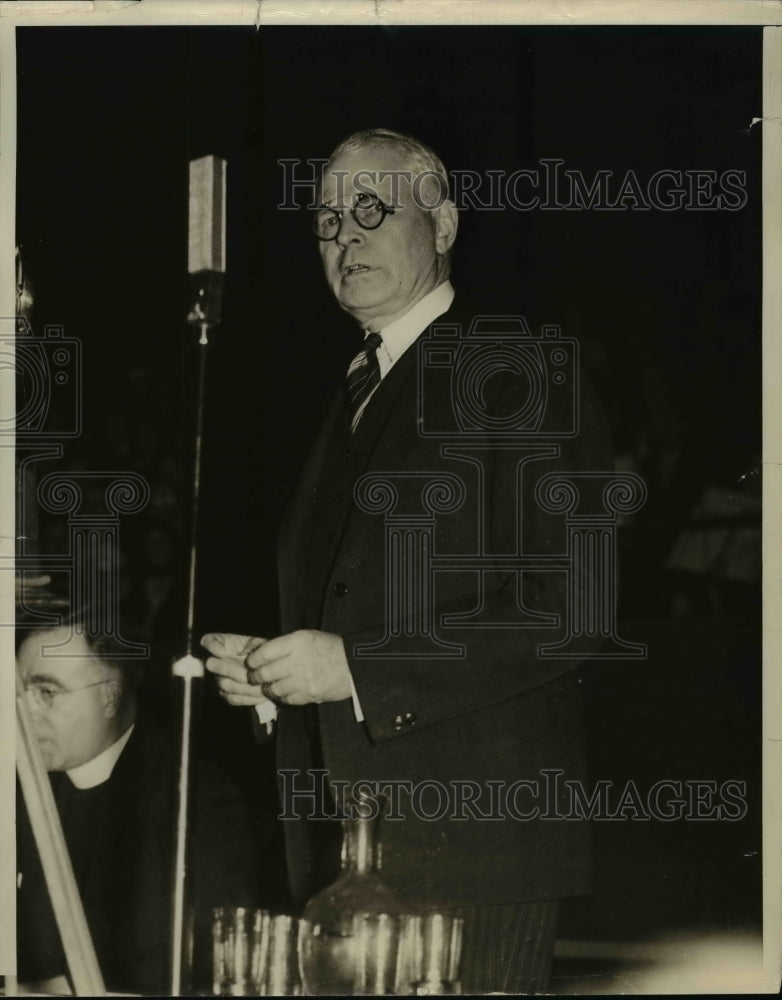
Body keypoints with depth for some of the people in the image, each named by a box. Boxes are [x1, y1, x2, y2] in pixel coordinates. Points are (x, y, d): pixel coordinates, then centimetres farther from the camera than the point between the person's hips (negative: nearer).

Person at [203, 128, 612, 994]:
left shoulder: (521, 372, -5)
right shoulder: (352, 398, 20)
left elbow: (566, 608, -15)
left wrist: (357, 668, -17)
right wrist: (269, 672, 6)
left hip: (474, 834, -7)